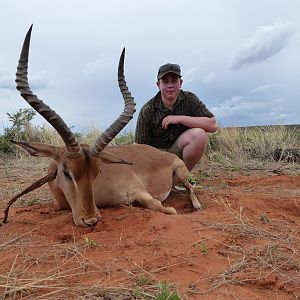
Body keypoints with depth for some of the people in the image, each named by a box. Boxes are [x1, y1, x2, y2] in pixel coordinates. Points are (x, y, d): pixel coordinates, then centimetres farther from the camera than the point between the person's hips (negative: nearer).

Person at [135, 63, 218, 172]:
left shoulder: (189, 99, -8)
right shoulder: (147, 111, -12)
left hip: (179, 151, 2)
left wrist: (180, 118, -24)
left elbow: (213, 125, -19)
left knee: (199, 134, -28)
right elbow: (141, 147, -11)